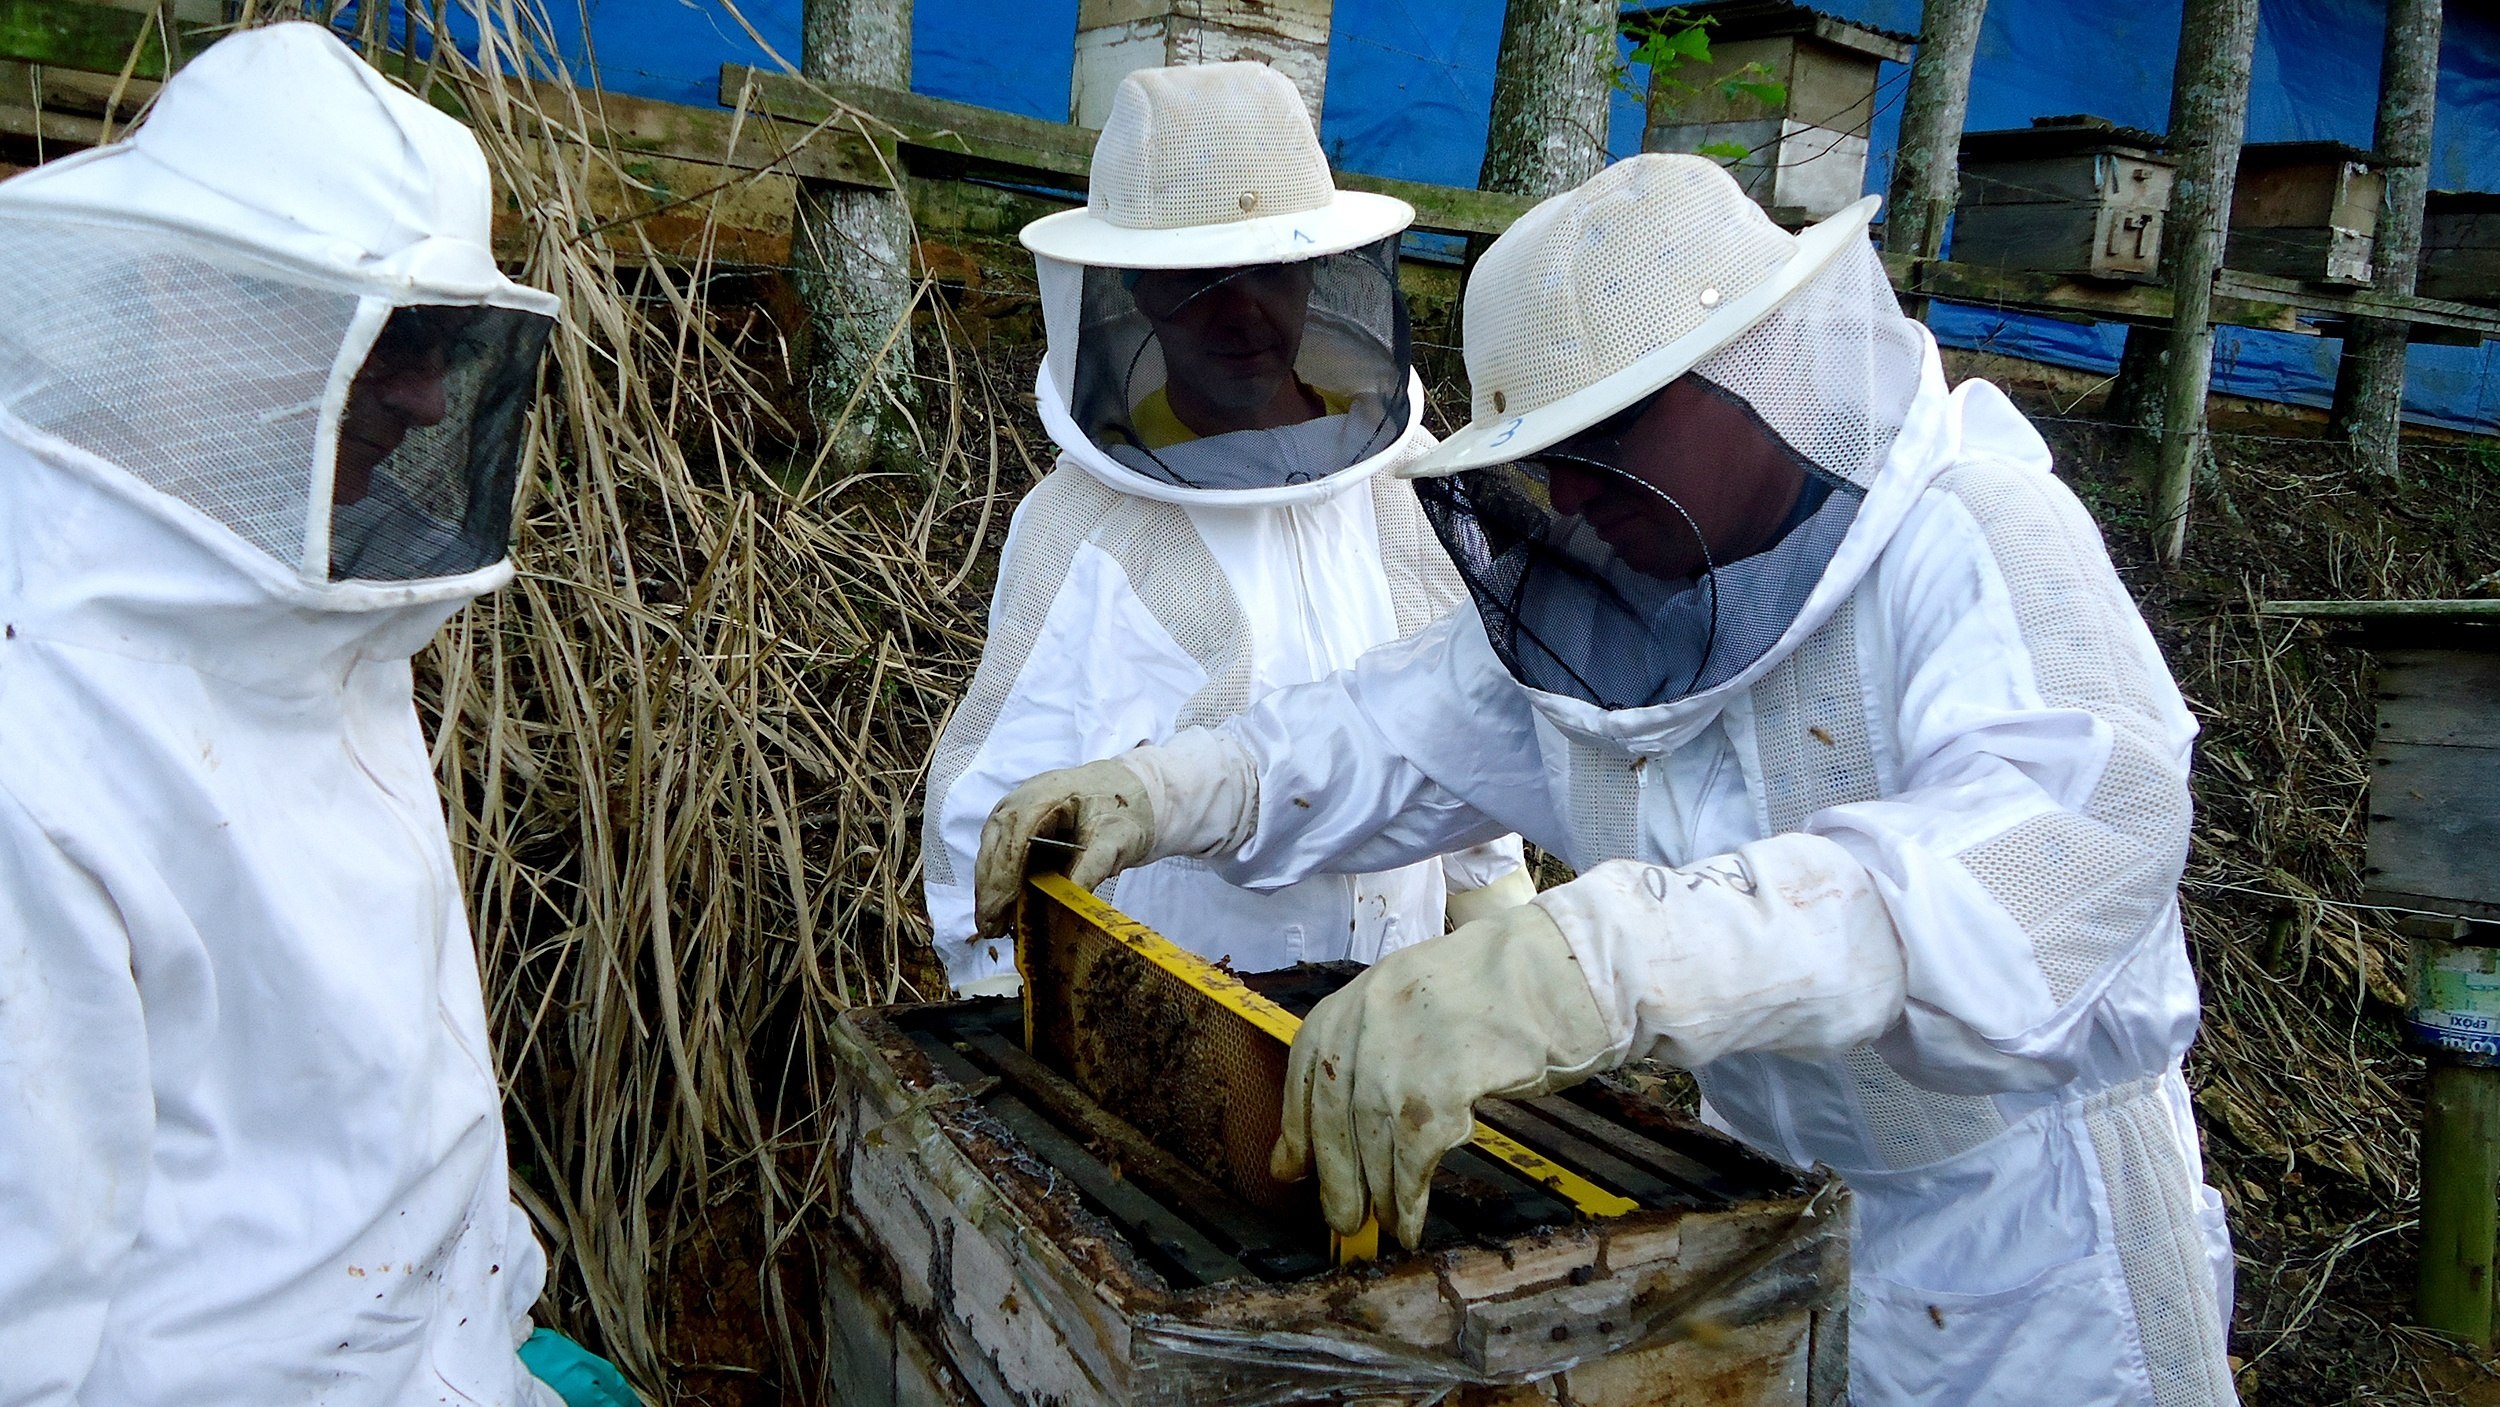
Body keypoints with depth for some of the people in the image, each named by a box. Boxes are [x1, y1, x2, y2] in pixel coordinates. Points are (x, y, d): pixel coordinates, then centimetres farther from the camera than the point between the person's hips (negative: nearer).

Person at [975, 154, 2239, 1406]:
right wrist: (1167, 790, -14)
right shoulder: (1582, 604, -6)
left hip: (2017, 1226, -5)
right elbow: (1394, 733, 6)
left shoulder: (1969, 541, -26)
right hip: (1765, 1194, 5)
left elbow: (2085, 832, -44)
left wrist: (1593, 963, -58)